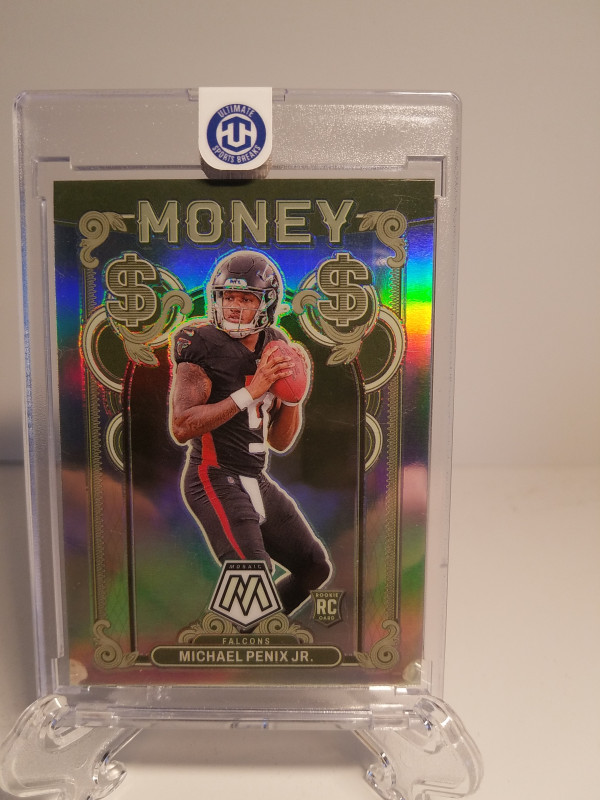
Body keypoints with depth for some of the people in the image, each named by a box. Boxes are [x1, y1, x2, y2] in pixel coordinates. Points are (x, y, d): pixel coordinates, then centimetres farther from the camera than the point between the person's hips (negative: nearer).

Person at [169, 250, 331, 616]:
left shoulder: (275, 348, 7)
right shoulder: (203, 345, -12)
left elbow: (280, 442, 10)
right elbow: (182, 427, -23)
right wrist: (251, 391, -24)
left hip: (258, 482, 8)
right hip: (216, 479, -7)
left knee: (316, 570, 16)